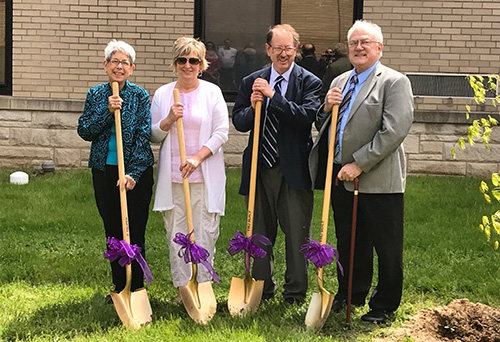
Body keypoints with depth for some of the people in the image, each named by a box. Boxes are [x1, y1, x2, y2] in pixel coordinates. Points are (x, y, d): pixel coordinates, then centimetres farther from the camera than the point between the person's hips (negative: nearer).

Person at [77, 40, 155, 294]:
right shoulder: (96, 95, 6)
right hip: (103, 171, 3)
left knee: (134, 233, -2)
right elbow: (84, 132, -2)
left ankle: (136, 289, 9)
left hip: (136, 172, -3)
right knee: (113, 232, 10)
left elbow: (143, 137, -10)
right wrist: (107, 111, -16)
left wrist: (133, 173, -20)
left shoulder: (140, 96, -3)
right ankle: (119, 288, 22)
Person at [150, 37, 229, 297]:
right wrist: (169, 120, -10)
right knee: (175, 234, 2)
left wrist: (198, 157, -13)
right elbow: (153, 135, 10)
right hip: (172, 177, 2)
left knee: (205, 233, -3)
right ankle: (182, 288, 11)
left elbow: (221, 132, -1)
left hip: (205, 177, -2)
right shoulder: (162, 94, 9)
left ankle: (203, 285, 7)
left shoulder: (212, 92, 4)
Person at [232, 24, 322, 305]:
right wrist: (252, 107, -14)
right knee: (260, 232, 12)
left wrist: (273, 96, -21)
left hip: (294, 168, -3)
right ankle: (262, 288, 26)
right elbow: (239, 122, 6)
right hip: (260, 166, 4)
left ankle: (296, 292, 12)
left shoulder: (309, 82, -2)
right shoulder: (252, 82, 9)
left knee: (297, 232, 1)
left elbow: (307, 116, -18)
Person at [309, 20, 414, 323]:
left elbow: (394, 131, -16)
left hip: (378, 180, -6)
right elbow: (324, 129, 24)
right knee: (348, 242, 16)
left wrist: (359, 164, -19)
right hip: (341, 177, 6)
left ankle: (384, 305, 15)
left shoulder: (394, 82, -5)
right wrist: (327, 109, 1)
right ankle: (351, 295, 31)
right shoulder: (340, 82, 17)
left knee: (386, 247, 2)